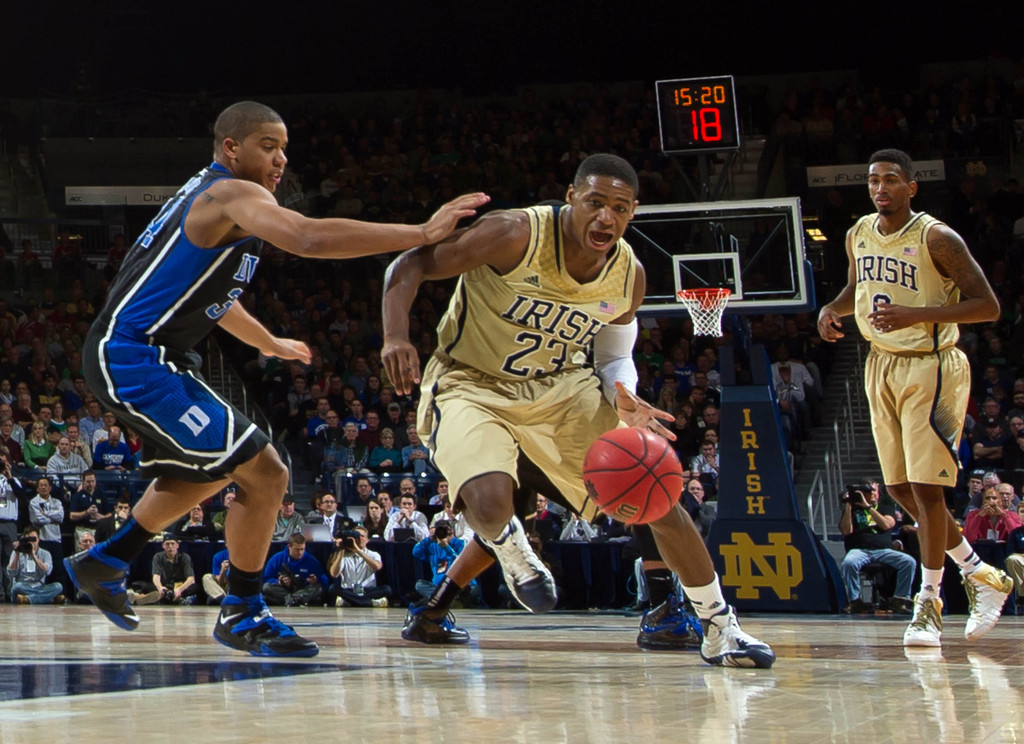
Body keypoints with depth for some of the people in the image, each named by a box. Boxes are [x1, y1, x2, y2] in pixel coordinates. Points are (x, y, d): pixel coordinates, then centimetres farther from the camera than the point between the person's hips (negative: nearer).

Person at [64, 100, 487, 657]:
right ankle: (243, 615, 1)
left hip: (127, 359, 11)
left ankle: (103, 564, 39)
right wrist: (422, 234, -33)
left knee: (208, 471, 30)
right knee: (263, 474, -13)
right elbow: (309, 239, -33)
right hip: (130, 358, -11)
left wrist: (269, 343, 47)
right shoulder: (232, 194, -14)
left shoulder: (208, 195, 18)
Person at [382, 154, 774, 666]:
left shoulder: (629, 276, -8)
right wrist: (396, 338, -36)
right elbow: (409, 266, -19)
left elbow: (614, 356, 9)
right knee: (490, 505, -32)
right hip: (471, 386, -5)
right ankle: (511, 550, 9)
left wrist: (624, 400, -14)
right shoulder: (516, 236, -25)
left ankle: (720, 629, 13)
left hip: (561, 387, 5)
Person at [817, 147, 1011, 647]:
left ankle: (929, 602, 3)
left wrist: (915, 314, -27)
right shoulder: (859, 235, 4)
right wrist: (833, 309, 2)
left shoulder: (936, 239, -16)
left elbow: (987, 306, -18)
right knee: (900, 488, 8)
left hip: (931, 368, -7)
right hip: (883, 366, 7)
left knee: (925, 486, -10)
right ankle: (981, 576, 24)